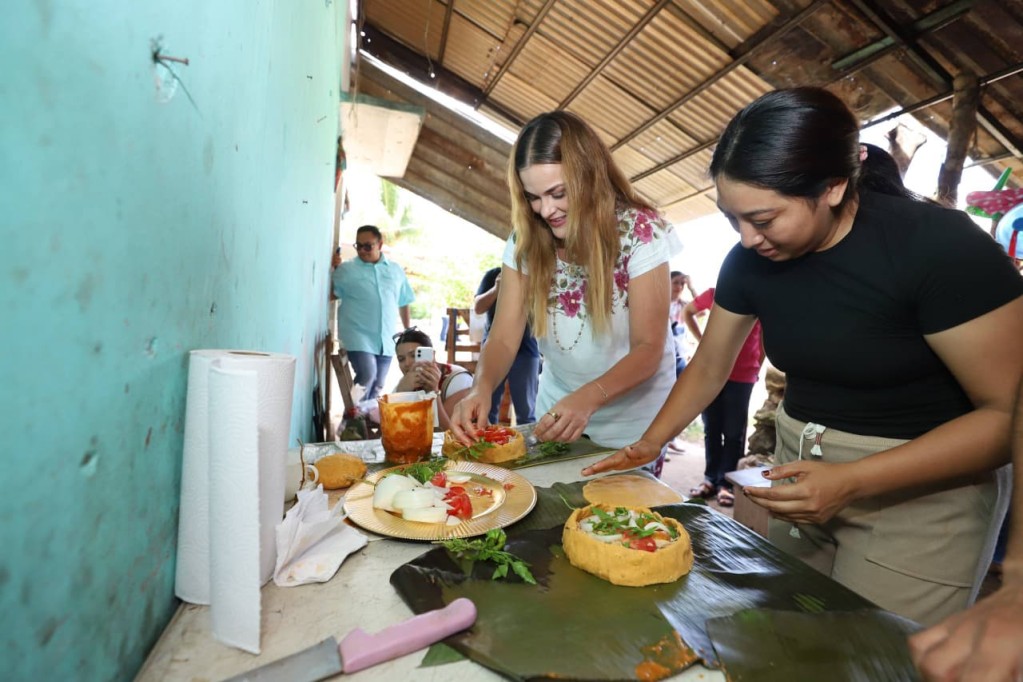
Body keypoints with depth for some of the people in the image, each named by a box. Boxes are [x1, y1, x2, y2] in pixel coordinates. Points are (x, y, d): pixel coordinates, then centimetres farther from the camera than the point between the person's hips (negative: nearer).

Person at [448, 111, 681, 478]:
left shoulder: (640, 232, -20)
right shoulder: (525, 240, -11)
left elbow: (649, 348, -22)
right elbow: (504, 337, -13)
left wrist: (589, 397, -40)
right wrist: (482, 386, -34)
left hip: (630, 419, -3)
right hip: (556, 410, 4)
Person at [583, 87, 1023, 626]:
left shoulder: (938, 246, -20)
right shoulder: (749, 259, -6)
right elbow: (708, 368, 4)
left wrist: (849, 481, -27)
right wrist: (649, 443, -8)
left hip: (918, 490, -4)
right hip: (801, 474, 5)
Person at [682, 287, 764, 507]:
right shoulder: (714, 294, 0)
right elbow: (687, 312, 16)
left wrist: (756, 369, 5)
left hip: (742, 376, -2)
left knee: (733, 432, 2)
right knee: (711, 429, 9)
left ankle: (726, 483, 13)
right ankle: (711, 479, 21)